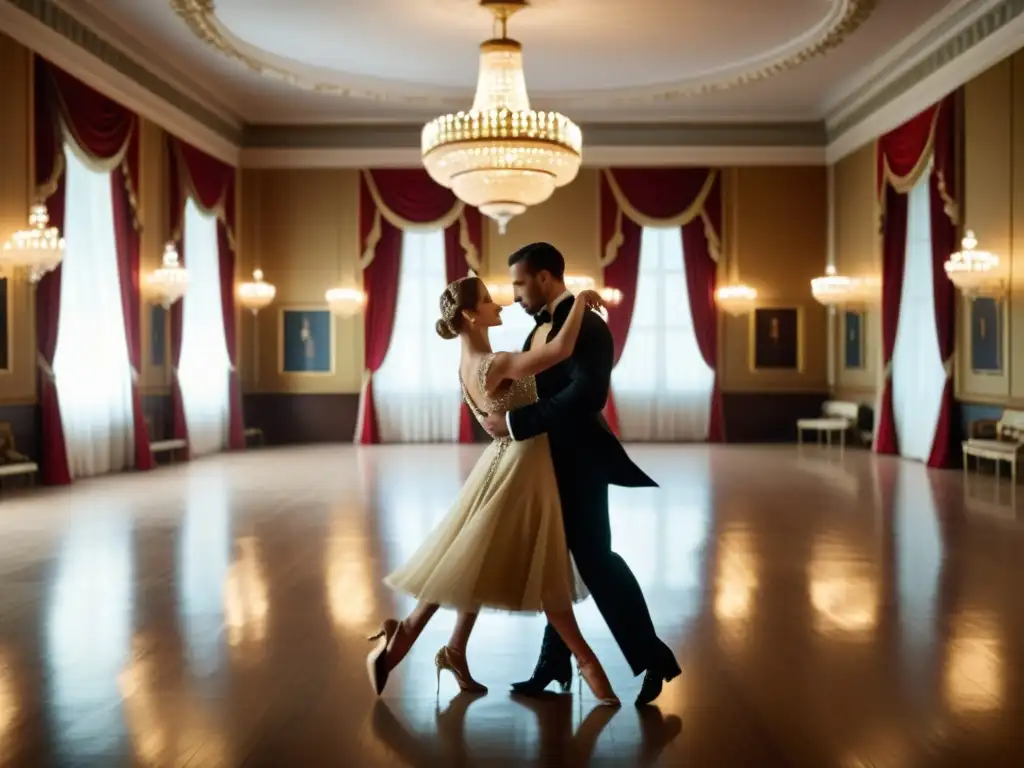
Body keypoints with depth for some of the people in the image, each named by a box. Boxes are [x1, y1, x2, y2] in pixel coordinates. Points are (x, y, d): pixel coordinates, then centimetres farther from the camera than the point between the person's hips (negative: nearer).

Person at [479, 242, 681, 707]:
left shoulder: (586, 326, -16)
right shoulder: (542, 327, 12)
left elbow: (587, 394, -30)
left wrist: (516, 424, -30)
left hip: (576, 462, -9)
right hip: (547, 462, 9)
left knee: (594, 559, -4)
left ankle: (652, 658, 9)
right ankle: (554, 664, 23)